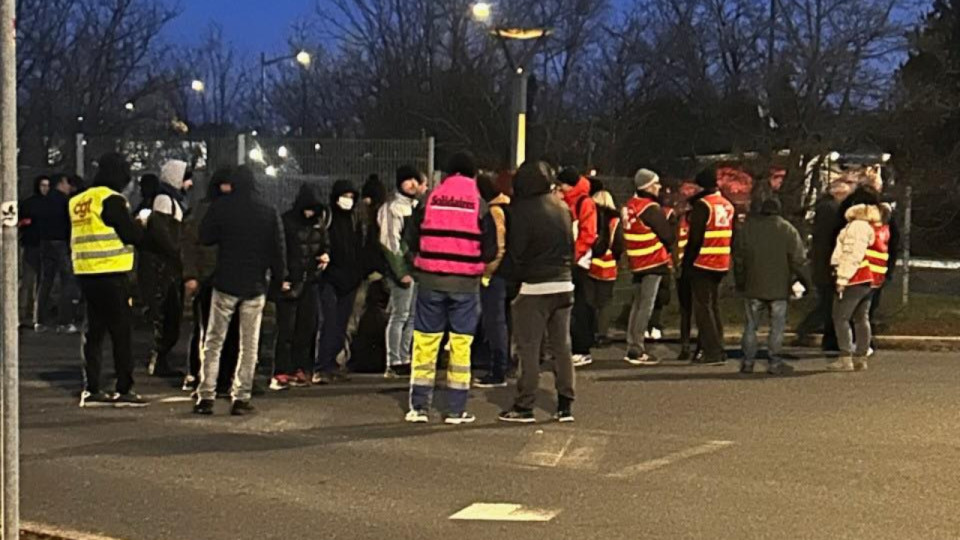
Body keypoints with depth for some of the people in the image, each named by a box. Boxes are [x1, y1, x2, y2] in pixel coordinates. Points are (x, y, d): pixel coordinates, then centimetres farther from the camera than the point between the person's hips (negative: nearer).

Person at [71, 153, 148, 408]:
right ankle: (124, 390, 0)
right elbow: (133, 235, -14)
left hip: (86, 274, 8)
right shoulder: (111, 200, -12)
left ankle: (91, 389, 13)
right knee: (122, 331, -1)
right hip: (112, 274, -8)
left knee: (94, 331, 12)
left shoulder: (78, 201, 12)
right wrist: (141, 227, 8)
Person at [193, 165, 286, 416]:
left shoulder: (220, 207, -6)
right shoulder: (269, 212, -2)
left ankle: (206, 397, 2)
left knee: (214, 342, 7)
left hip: (225, 283, -1)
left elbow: (205, 237, 2)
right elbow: (279, 247, 0)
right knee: (249, 345, 7)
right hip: (255, 285, 1)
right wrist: (280, 277, 10)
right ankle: (241, 398, 4)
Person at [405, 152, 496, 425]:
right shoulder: (480, 205, -2)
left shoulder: (430, 200, 0)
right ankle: (457, 410, 8)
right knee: (461, 343, 6)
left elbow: (412, 241, 3)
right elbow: (490, 251, -2)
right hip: (466, 282, -1)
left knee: (425, 341, 9)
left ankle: (419, 406, 11)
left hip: (430, 279, 1)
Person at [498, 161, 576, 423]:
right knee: (562, 346, 10)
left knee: (528, 348, 0)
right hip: (564, 285, 6)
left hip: (534, 287, -6)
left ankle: (524, 406, 3)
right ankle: (565, 404, 12)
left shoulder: (522, 211, -12)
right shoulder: (563, 208, 8)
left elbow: (515, 252, -10)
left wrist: (514, 277, 3)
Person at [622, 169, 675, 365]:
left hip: (637, 262, 8)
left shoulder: (630, 206, 10)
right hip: (654, 261, -8)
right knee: (646, 307, -5)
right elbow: (668, 235, -13)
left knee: (637, 305, 15)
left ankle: (632, 348, 18)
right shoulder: (651, 208, -15)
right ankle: (637, 351, -6)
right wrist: (667, 248, 8)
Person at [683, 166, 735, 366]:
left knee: (703, 307, -3)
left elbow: (695, 238, -15)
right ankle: (717, 349, 17)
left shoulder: (702, 205, -12)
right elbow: (732, 236, 14)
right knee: (714, 306, 16)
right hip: (721, 265, 7)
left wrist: (687, 262, -8)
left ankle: (712, 352, -8)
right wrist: (727, 257, 18)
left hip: (702, 264, -7)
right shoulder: (728, 205, 11)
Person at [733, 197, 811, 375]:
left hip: (753, 287, 2)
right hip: (778, 287, -1)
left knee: (751, 325, 9)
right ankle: (775, 363, 2)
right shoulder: (788, 230, -3)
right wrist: (805, 281, 7)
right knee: (777, 326, 4)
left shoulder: (746, 229, 3)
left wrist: (740, 283, 16)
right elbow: (798, 259, -3)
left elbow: (738, 258, 7)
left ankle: (748, 362, 8)